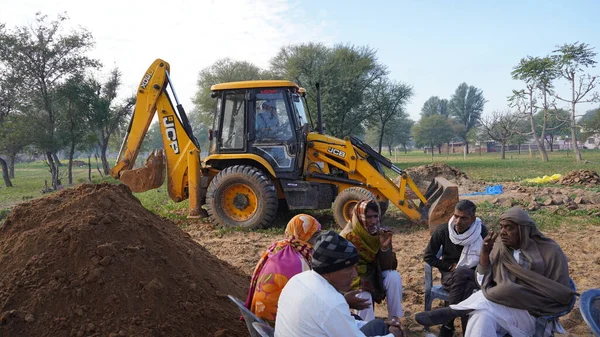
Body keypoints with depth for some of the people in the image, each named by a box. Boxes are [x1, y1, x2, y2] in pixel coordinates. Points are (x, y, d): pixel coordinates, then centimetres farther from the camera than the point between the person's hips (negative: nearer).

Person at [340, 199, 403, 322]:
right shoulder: (348, 238, -21)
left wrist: (385, 247, -26)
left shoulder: (379, 233, -7)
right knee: (364, 297, -33)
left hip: (373, 278, 5)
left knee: (393, 276, -22)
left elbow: (389, 267, -9)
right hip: (352, 282, -5)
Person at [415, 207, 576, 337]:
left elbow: (559, 296, -8)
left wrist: (513, 293, -16)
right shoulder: (500, 248, 6)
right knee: (482, 317, -32)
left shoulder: (551, 252, -6)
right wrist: (485, 252, -12)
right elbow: (483, 282, 3)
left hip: (533, 313, -3)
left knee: (484, 306, -32)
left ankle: (451, 311, -13)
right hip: (503, 307, 3)